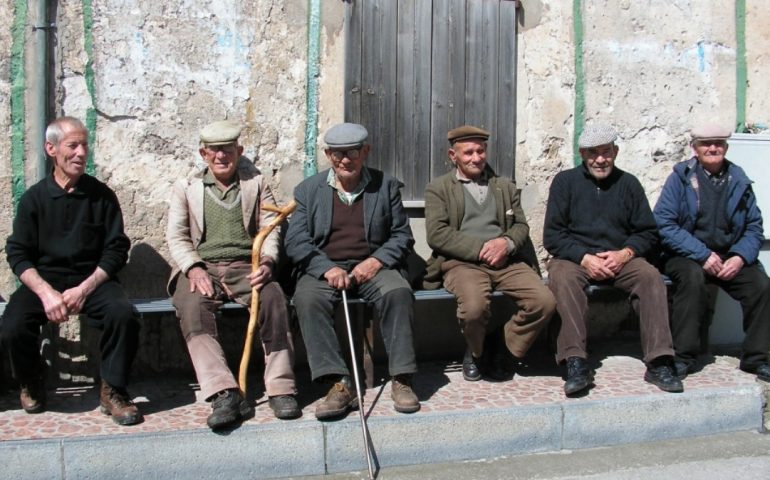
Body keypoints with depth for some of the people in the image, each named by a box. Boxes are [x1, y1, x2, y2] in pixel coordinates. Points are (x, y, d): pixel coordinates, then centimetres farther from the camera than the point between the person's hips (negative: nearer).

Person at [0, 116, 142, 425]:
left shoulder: (102, 195, 3)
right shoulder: (34, 198, 4)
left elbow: (116, 249, 0)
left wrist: (84, 289, -14)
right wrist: (46, 292, -17)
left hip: (92, 278, 0)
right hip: (44, 278, 1)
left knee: (123, 315, -31)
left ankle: (113, 390, -10)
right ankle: (31, 385, 7)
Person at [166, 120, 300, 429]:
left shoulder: (256, 183, 19)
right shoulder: (186, 188, 18)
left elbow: (270, 228, 8)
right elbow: (176, 236, 9)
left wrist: (267, 261, -13)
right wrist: (193, 268, -11)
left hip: (245, 267, 0)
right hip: (201, 267, 0)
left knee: (273, 297, -32)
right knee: (192, 308, -33)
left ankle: (281, 388, -29)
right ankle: (224, 394, -40)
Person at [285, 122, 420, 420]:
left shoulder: (386, 186, 11)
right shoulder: (308, 190, 10)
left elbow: (402, 235, 9)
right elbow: (295, 241, 1)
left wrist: (377, 261, -11)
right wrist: (328, 268, -16)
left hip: (372, 267, 0)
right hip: (323, 268, 0)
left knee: (398, 292, -32)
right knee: (307, 299, -33)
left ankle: (401, 379, -25)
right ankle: (339, 383, -33)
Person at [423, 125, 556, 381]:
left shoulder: (505, 186, 24)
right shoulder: (438, 189, 11)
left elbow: (521, 226, 17)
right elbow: (437, 234, -2)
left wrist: (507, 243, -8)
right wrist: (480, 249, -12)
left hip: (506, 261, 4)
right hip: (462, 262, -4)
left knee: (545, 301, -22)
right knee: (474, 306, -35)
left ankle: (504, 348, 4)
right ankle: (476, 352, 0)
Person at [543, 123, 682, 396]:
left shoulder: (628, 184, 13)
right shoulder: (565, 181, 6)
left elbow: (648, 233, 10)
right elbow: (552, 235, -1)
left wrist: (625, 254, -11)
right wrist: (584, 258, -16)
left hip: (620, 259, 2)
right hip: (574, 258, -2)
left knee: (650, 276, -27)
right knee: (561, 277, -35)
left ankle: (659, 363, -28)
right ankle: (576, 363, -40)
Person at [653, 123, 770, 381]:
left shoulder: (739, 180, 8)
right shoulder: (681, 177, -3)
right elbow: (664, 224, -13)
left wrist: (740, 257, -12)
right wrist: (702, 255, -20)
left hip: (730, 257, 4)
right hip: (686, 256, -3)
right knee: (693, 277, -35)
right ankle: (684, 356, -23)